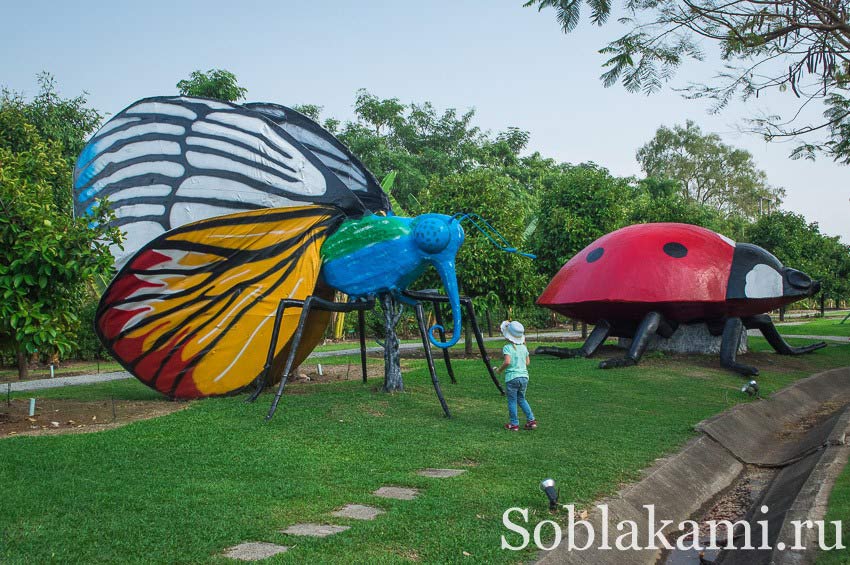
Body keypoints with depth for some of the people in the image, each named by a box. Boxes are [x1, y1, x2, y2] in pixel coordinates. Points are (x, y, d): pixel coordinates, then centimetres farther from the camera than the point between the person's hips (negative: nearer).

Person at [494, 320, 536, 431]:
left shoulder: (507, 347, -11)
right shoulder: (523, 347, 7)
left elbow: (507, 362, -23)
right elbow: (528, 362, 12)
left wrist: (499, 370, -8)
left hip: (512, 377, -6)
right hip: (524, 377, 6)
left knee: (512, 401, 6)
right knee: (521, 399, 20)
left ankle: (514, 424, 10)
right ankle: (531, 420, 14)